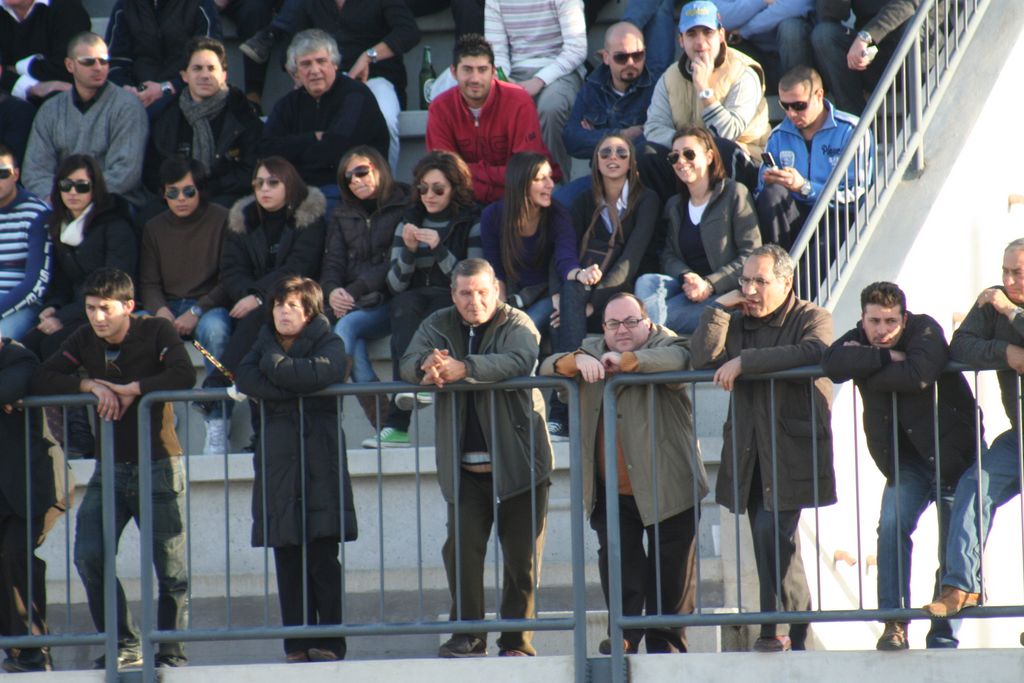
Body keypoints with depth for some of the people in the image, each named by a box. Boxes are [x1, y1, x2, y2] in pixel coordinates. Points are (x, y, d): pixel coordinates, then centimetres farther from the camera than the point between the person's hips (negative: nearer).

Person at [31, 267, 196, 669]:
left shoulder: (156, 332, -6)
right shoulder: (85, 340, 5)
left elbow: (184, 375, -21)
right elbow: (40, 380, -2)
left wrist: (131, 389, -19)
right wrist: (89, 385, -16)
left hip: (159, 465, -3)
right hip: (111, 467, 4)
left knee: (171, 568, -3)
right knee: (89, 556, -12)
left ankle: (170, 650, 11)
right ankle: (123, 646, 0)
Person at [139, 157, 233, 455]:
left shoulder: (221, 219, 0)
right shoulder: (154, 227, 13)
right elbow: (148, 283, 9)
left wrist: (196, 312, -17)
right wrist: (160, 310, -14)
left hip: (209, 306, -3)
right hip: (167, 306, 4)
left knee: (214, 329, -39)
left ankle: (217, 423, -36)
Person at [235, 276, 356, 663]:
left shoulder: (329, 344, 5)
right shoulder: (265, 343, 19)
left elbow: (318, 374, -18)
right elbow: (245, 378, -1)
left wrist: (273, 365, -4)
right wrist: (293, 392, -12)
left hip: (318, 461, -4)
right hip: (277, 461, 4)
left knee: (322, 559, -9)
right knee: (287, 561, 1)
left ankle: (329, 642, -7)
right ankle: (297, 644, 2)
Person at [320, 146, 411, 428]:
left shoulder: (404, 208, 2)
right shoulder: (341, 215, 22)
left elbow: (396, 265, -8)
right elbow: (333, 261, 11)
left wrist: (355, 291, -17)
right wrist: (332, 291, -12)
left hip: (387, 301, -4)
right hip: (351, 304, 4)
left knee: (348, 326, -34)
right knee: (354, 343, -30)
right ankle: (384, 425, -35)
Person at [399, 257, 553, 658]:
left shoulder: (516, 324, -2)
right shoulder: (440, 326, 10)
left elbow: (520, 361, -23)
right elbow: (408, 363, -3)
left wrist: (464, 368, -37)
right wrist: (427, 366, -29)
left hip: (518, 461, -3)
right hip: (464, 468, 3)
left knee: (522, 556, -1)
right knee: (461, 549, -5)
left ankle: (517, 640, 7)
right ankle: (467, 635, 3)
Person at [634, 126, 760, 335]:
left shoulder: (734, 194, 4)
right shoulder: (675, 206, 23)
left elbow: (751, 256, -4)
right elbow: (669, 257, 12)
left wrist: (708, 285, -14)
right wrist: (687, 277, -13)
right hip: (686, 290, 5)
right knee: (647, 282, -28)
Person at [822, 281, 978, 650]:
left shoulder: (925, 330, -15)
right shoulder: (858, 340, -2)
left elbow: (918, 376, -34)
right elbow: (832, 363, -24)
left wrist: (864, 366, -23)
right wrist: (886, 358, -27)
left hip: (951, 453, -3)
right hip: (905, 461, 3)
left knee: (953, 550, -1)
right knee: (892, 525, -18)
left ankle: (942, 637, 10)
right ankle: (894, 622, -18)